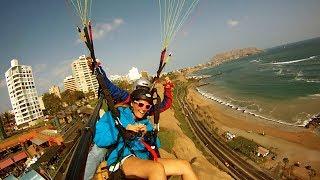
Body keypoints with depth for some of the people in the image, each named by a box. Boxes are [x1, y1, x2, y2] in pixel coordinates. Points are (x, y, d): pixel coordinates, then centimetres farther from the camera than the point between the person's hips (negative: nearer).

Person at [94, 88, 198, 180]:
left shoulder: (146, 122, 21)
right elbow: (98, 139, -6)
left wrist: (147, 134, -2)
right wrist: (124, 130, -13)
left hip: (144, 159, 6)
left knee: (184, 165, -13)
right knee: (157, 168, -36)